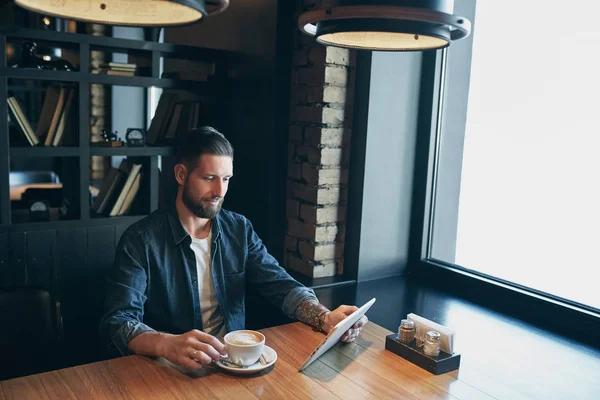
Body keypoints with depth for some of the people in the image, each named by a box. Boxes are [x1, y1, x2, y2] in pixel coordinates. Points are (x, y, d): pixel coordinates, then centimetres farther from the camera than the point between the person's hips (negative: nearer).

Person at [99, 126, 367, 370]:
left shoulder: (240, 230, 3)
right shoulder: (141, 240, -11)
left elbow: (280, 285, -1)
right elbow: (117, 322, -18)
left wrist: (326, 318, -20)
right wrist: (168, 345, -38)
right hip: (170, 369, -2)